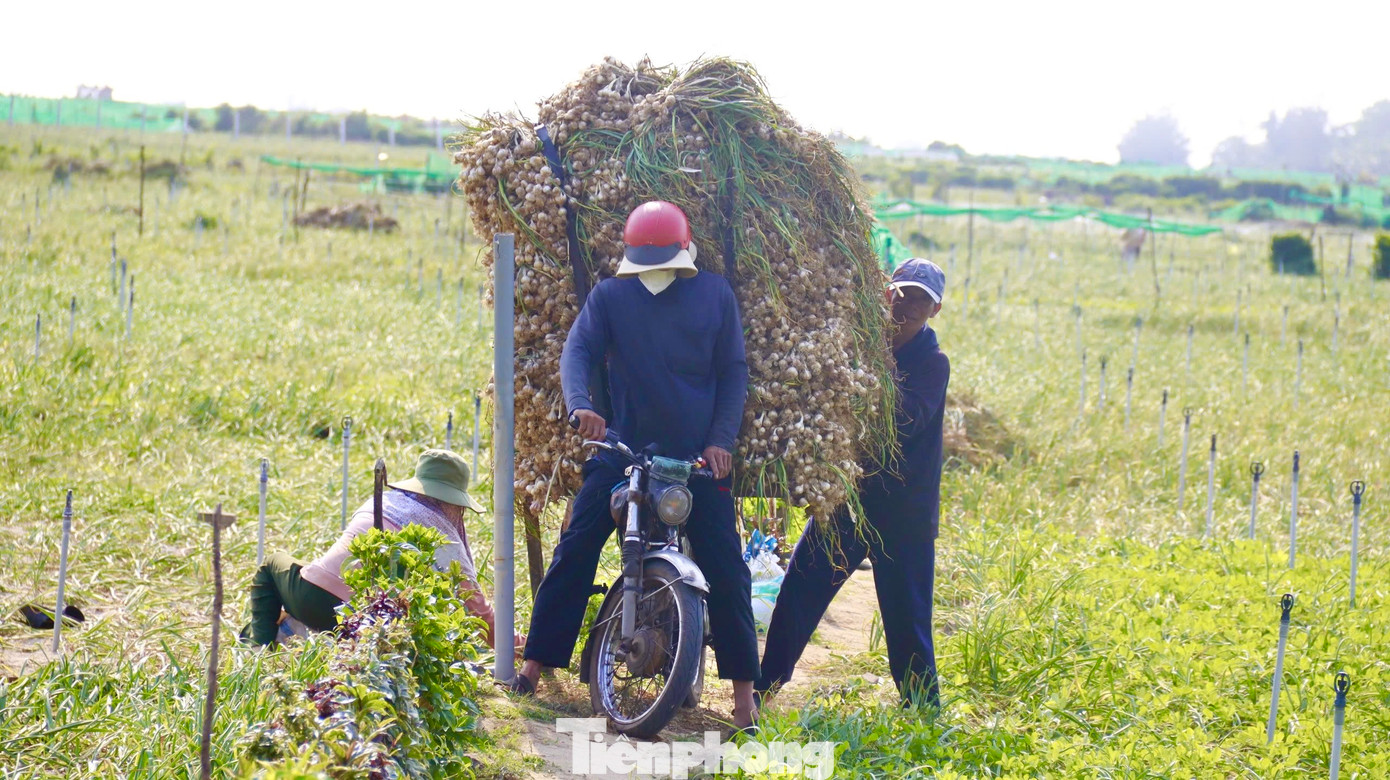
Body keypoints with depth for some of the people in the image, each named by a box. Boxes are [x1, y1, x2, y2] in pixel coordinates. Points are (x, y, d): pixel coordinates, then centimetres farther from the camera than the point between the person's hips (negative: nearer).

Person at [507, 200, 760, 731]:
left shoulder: (715, 295, 4)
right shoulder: (609, 296, 2)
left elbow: (733, 372, 5)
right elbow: (578, 350, -10)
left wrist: (721, 440, -6)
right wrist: (580, 405, -30)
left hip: (698, 456, 0)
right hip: (625, 448, 0)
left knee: (725, 568, -1)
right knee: (575, 548, -9)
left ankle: (743, 688, 7)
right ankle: (536, 662, -1)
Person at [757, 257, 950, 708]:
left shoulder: (932, 363, -2)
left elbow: (907, 420, -19)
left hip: (903, 510, -4)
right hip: (848, 496, 4)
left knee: (907, 617, -1)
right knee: (799, 587, -1)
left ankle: (923, 713, 10)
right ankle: (763, 687, 9)